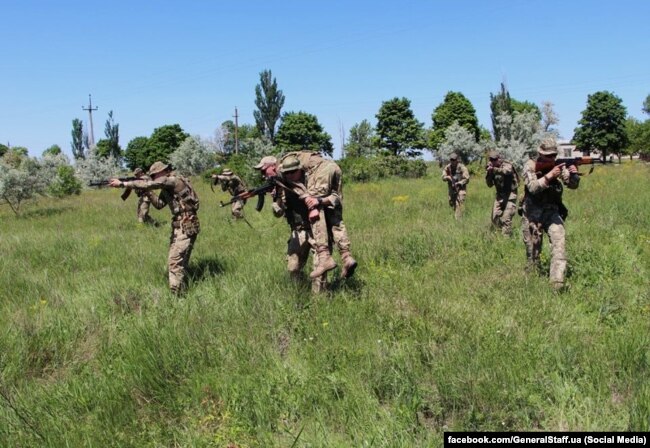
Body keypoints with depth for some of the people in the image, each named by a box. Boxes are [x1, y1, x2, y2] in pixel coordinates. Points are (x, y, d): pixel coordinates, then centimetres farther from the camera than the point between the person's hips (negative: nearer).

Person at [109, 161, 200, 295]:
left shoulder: (173, 180, -15)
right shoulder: (167, 187, 15)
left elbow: (148, 184, -22)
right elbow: (159, 204, 19)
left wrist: (122, 184, -19)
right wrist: (149, 193, 3)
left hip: (186, 227, -10)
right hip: (179, 226, 10)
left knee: (175, 262, -12)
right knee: (179, 261, 15)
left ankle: (177, 295, -10)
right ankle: (180, 291, 24)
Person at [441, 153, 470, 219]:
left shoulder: (462, 167, -14)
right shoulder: (447, 167, 0)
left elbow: (467, 179, -13)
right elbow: (443, 177, -1)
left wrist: (458, 183, -25)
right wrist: (447, 177, -24)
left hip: (460, 189, -6)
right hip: (452, 189, 6)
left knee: (458, 205, -15)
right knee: (452, 204, 16)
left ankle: (457, 219, -17)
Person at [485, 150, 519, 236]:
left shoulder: (507, 165, -11)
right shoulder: (492, 169, 6)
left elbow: (506, 171, -35)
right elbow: (490, 184, 6)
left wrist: (494, 169, -46)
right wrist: (489, 173, -9)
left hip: (510, 195, -6)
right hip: (499, 195, 6)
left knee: (506, 219, -14)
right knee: (495, 218, 5)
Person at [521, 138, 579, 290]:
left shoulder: (558, 165, 1)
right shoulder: (530, 166, -8)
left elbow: (572, 185, -3)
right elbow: (533, 187, -22)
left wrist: (574, 174, -24)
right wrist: (550, 175, -32)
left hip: (552, 212, 2)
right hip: (532, 214, -2)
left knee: (559, 243, -17)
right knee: (532, 250, 6)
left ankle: (557, 283, -21)